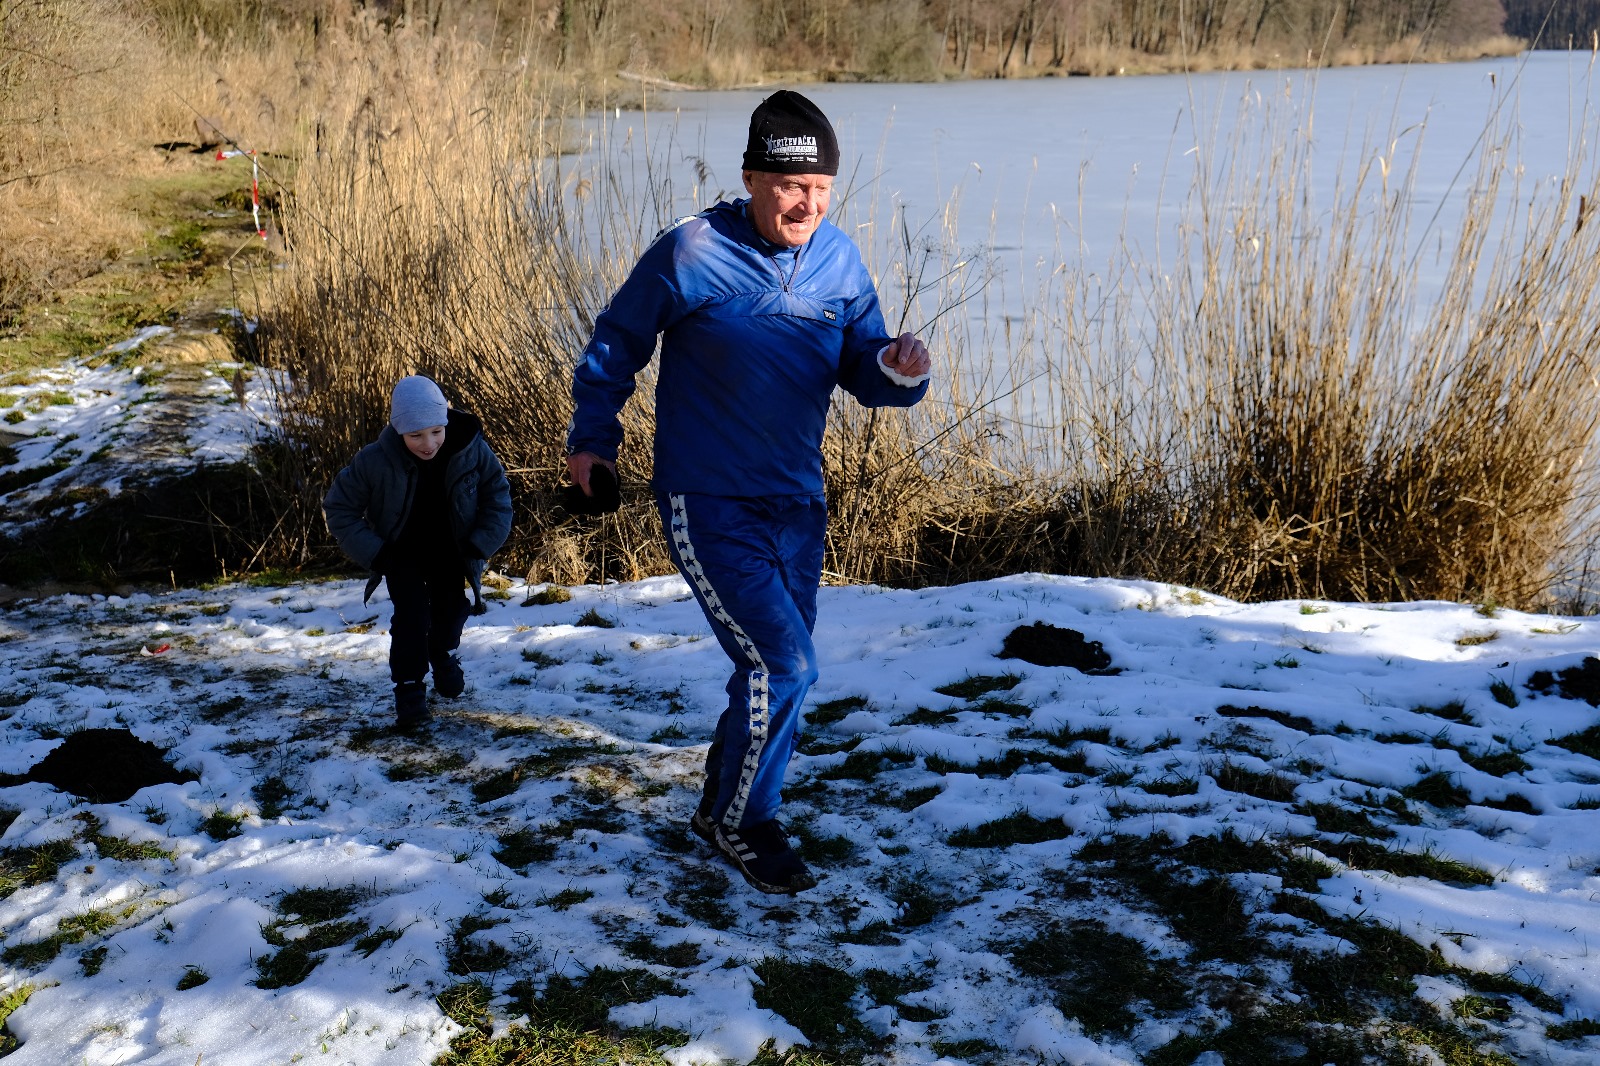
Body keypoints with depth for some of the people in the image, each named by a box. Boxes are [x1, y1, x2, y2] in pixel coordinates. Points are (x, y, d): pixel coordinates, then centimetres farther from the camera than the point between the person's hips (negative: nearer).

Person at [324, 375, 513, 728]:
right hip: (402, 552, -2)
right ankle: (408, 687, 0)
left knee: (451, 608, 7)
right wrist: (373, 553, -21)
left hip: (450, 551, 2)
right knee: (411, 613, -16)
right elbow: (338, 507, -16)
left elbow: (498, 496, -10)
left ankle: (443, 654, 40)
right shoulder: (375, 461, -30)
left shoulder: (472, 451, -27)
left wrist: (480, 546, -19)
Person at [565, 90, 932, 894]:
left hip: (796, 503, 6)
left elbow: (863, 369, 5)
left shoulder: (839, 260, 1)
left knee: (777, 665, 14)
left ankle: (723, 804, 36)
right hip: (707, 505, -6)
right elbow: (617, 342, 0)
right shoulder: (691, 253, -14)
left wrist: (898, 372, -18)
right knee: (782, 664, -13)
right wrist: (592, 438, 7)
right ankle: (740, 822, 10)